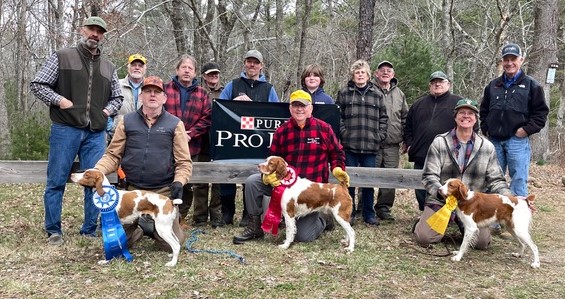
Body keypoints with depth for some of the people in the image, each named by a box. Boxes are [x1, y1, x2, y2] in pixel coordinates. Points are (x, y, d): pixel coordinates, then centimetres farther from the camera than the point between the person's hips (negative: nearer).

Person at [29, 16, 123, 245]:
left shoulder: (108, 68, 16)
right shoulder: (62, 57, 4)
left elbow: (117, 97, 24)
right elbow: (37, 85, 2)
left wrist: (108, 110, 5)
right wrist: (59, 100, -11)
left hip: (96, 134, 4)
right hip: (65, 130, -3)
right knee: (56, 181, 1)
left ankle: (90, 230, 13)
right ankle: (53, 231, 12)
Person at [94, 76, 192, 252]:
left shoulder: (175, 124, 1)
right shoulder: (127, 121, 6)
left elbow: (184, 162, -1)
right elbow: (113, 155, 5)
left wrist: (179, 182, -19)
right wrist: (97, 171, -13)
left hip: (164, 191, -1)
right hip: (133, 190, 1)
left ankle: (153, 227, 29)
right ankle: (139, 228, 34)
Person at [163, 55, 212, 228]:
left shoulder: (201, 93, 11)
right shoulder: (166, 89, 5)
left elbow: (207, 118, 2)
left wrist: (190, 134, -9)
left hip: (191, 147, 2)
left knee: (187, 183, 8)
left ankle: (181, 217, 21)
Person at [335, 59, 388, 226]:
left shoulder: (376, 94, 11)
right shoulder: (344, 93, 5)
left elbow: (383, 117, 14)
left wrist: (380, 135, 3)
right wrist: (343, 132, -7)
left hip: (371, 146, 2)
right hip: (350, 145, -1)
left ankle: (369, 214, 18)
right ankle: (349, 213, 16)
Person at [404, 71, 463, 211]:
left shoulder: (458, 102, 3)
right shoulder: (419, 104, 16)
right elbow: (408, 126, 22)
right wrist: (409, 143, 9)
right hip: (421, 157, 4)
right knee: (422, 192, 10)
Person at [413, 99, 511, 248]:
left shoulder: (487, 147, 2)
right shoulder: (439, 142, -5)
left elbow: (495, 180, 3)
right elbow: (429, 176, -8)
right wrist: (441, 192, -29)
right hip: (440, 201, -2)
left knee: (482, 242, -13)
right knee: (424, 237, -17)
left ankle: (462, 224, 18)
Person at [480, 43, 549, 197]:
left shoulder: (531, 85, 2)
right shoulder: (493, 85, 14)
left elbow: (541, 112, 0)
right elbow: (484, 110, 23)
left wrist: (526, 130, -10)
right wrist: (485, 129, 10)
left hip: (518, 140, -4)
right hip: (494, 140, 4)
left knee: (519, 181, -4)